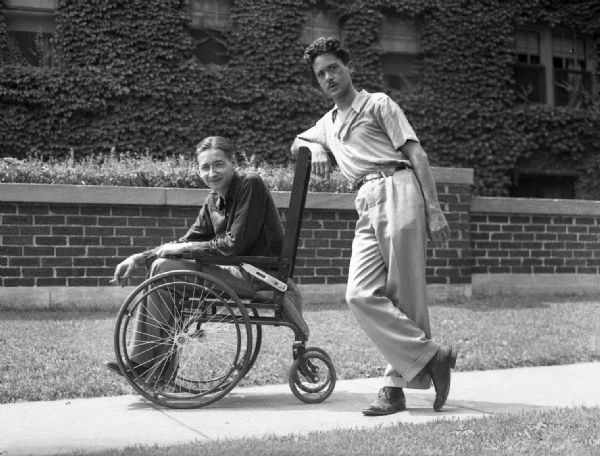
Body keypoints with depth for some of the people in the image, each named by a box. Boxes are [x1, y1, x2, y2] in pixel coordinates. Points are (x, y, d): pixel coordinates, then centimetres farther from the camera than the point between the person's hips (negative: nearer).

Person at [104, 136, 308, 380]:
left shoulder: (250, 185, -13)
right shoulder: (213, 201, 13)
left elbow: (235, 245, -18)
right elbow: (189, 241, 16)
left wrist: (182, 249, -11)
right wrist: (141, 257, 4)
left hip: (257, 276, -9)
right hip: (239, 271, 9)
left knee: (164, 268, -16)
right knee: (161, 264, 4)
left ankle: (149, 365, -3)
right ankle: (142, 362, 7)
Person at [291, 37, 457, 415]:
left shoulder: (378, 104, 8)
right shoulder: (327, 124, 27)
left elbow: (416, 154, 1)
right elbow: (299, 141, 44)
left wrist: (434, 212, -10)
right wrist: (315, 149, 17)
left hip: (398, 191, -6)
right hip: (367, 206, 6)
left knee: (405, 296, -7)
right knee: (361, 295, -11)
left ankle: (398, 384, -2)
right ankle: (431, 356, -8)